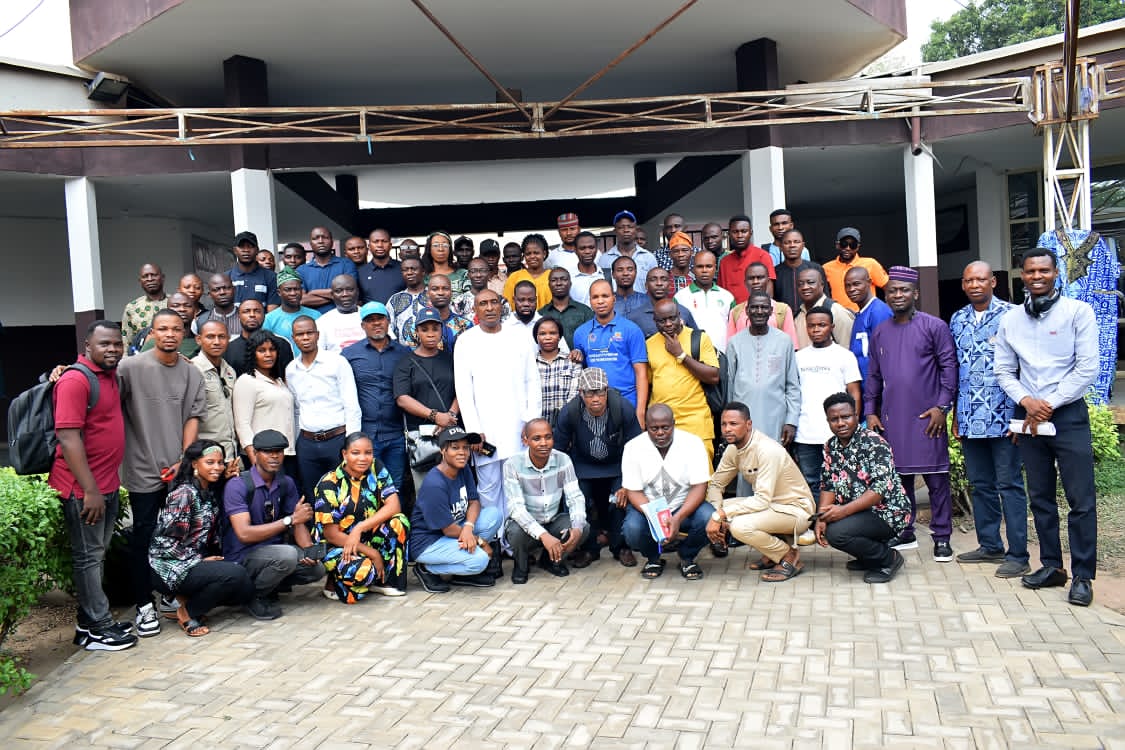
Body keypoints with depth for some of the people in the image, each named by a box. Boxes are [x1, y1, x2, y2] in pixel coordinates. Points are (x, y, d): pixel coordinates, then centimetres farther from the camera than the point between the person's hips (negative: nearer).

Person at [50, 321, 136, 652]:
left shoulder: (111, 376, 9)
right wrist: (90, 491, -23)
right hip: (83, 488, -9)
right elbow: (68, 439, -22)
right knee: (89, 556, 2)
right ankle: (98, 629, 11)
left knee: (98, 554, 16)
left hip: (108, 484, 9)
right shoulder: (75, 380, -17)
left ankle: (89, 621, 28)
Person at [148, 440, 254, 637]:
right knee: (236, 574, -27)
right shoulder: (184, 493, -16)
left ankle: (184, 598, 7)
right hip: (170, 568, -8)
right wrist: (201, 561, -15)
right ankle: (188, 613, -6)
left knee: (246, 590, -6)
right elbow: (167, 542, -19)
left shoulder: (209, 493, 10)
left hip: (196, 561, 8)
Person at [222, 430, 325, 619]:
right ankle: (254, 596, -6)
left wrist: (309, 550, -16)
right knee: (287, 555, -33)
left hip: (272, 551, 7)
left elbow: (299, 524, 5)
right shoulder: (237, 486, -17)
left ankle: (269, 587, 11)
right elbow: (244, 534, -25)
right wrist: (290, 520, -25)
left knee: (316, 568, -12)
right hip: (240, 558, -7)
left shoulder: (286, 483, 5)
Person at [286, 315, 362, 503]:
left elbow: (352, 407, -7)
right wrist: (295, 443, 14)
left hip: (337, 438, -4)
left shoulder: (337, 362, -4)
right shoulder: (291, 370, 10)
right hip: (306, 443, 4)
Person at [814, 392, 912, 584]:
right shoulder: (831, 446, 5)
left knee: (837, 532, -26)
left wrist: (844, 510, -33)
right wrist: (821, 517, -14)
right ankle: (867, 558, 13)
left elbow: (881, 489, -26)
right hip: (859, 511, 8)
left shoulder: (874, 443, -17)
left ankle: (889, 559, -3)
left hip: (888, 513, -8)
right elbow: (828, 485, 3)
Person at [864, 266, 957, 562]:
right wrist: (870, 411, 9)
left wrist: (942, 406, -11)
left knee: (936, 478, 0)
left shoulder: (934, 326, -1)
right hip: (892, 418, 4)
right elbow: (873, 375, 15)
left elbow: (949, 366, -4)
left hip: (927, 416, -4)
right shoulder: (880, 332, 12)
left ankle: (942, 537, 9)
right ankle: (904, 534, 20)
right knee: (898, 476, 9)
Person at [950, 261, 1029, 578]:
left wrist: (1022, 412, -10)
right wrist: (955, 415, 14)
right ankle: (990, 546, 25)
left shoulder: (1010, 316, -4)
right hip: (970, 418, 6)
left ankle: (1017, 555, 6)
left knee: (1009, 485, -1)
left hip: (1003, 416, -6)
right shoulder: (957, 321, 12)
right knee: (979, 485, 13)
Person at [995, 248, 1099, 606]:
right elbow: (1004, 371, 9)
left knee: (1080, 499, -2)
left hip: (1068, 414, -4)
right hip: (1028, 416, 4)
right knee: (1040, 496, 11)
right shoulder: (1009, 320, 7)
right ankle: (1051, 565, 22)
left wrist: (1050, 405, -11)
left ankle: (1083, 576, 7)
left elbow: (1088, 369, -8)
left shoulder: (1078, 312, -4)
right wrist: (1027, 401, -8)